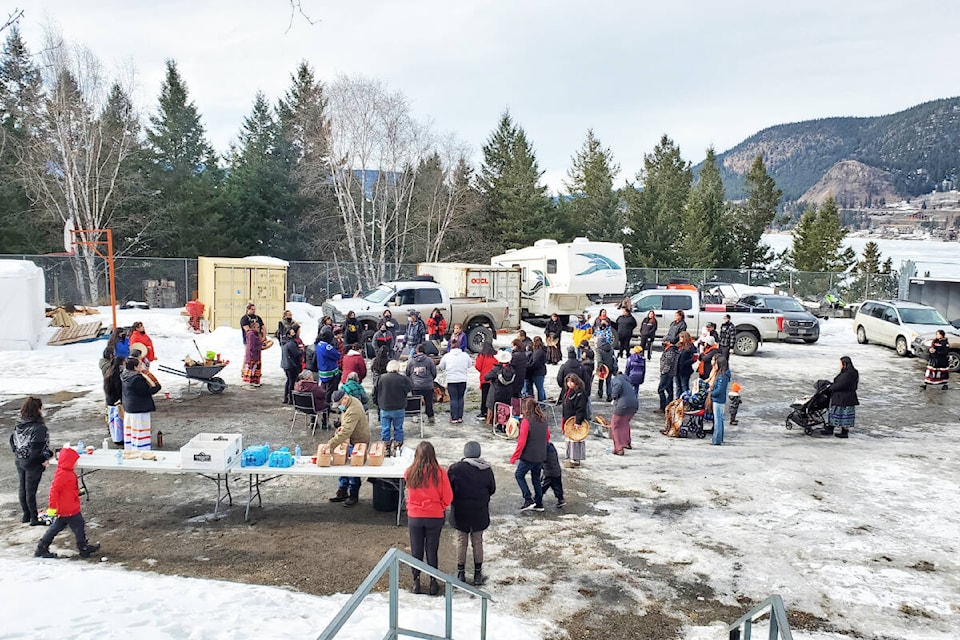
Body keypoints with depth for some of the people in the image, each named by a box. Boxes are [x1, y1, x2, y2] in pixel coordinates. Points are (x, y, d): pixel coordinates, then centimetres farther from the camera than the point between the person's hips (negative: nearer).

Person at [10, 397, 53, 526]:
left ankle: (26, 515, 34)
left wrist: (18, 454, 16)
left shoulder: (19, 425, -1)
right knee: (31, 491, 3)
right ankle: (34, 519, 15)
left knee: (23, 489, 19)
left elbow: (12, 441, 8)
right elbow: (37, 448, -27)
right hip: (33, 464, -7)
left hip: (19, 462, 7)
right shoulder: (39, 428, -25)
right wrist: (44, 459, -13)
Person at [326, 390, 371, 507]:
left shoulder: (353, 411, -32)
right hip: (349, 440, 10)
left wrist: (331, 443, -42)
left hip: (358, 441, -10)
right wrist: (342, 426, 2)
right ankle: (342, 493, 27)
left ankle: (354, 496, 15)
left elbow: (346, 432, -40)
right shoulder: (346, 405, 1)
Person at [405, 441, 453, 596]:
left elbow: (409, 494, 5)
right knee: (432, 550, 12)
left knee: (416, 550, 14)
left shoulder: (409, 472, -12)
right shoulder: (440, 472, -14)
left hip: (414, 516, 0)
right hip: (435, 516, 0)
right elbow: (448, 497, -7)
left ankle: (416, 581, 18)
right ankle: (433, 582, 18)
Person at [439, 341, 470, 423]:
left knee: (453, 399, 1)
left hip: (451, 380, -2)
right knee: (460, 398, 11)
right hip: (462, 380, 2)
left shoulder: (446, 356, -1)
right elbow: (469, 366, 14)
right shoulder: (465, 355, 3)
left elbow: (441, 367, 8)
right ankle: (460, 417, 11)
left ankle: (454, 418, 1)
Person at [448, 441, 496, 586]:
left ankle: (461, 574, 19)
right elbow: (492, 489, 3)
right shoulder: (486, 470, -9)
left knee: (461, 541, 12)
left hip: (460, 513, -1)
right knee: (477, 542, 13)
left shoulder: (454, 469, -14)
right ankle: (478, 575, 20)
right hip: (479, 513, 1)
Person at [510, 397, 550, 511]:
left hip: (528, 456, -7)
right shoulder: (543, 420, 3)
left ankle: (528, 500, 2)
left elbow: (522, 442, -18)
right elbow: (548, 436, 17)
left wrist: (514, 457, -11)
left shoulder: (526, 421, -18)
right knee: (536, 478, 18)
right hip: (541, 456, 7)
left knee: (519, 475, 10)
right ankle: (539, 504, 22)